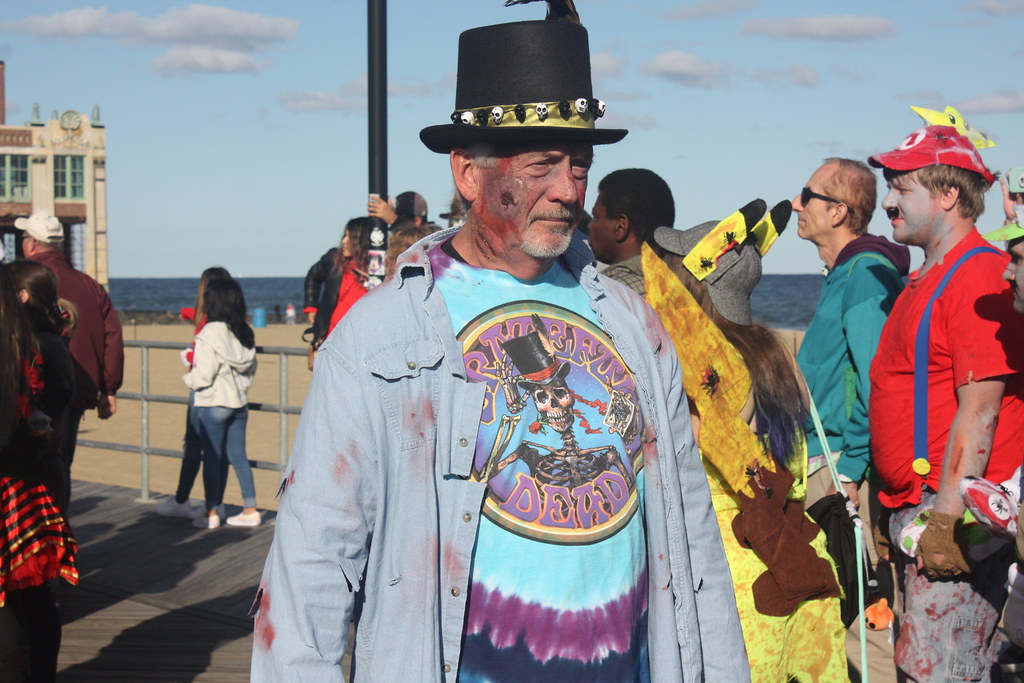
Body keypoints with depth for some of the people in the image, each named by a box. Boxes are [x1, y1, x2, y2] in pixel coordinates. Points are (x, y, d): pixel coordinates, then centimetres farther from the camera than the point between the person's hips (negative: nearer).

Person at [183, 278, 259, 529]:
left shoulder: (210, 333, -17)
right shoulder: (244, 333, 4)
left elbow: (203, 374, -18)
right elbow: (251, 367, 12)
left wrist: (188, 378, 1)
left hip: (213, 403, -7)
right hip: (239, 402, 7)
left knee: (212, 458, 1)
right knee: (238, 455, 12)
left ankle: (212, 513, 6)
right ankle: (250, 510, 13)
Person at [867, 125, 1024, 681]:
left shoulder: (979, 278, -15)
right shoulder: (926, 280, 17)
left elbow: (979, 410, -21)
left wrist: (948, 517, -23)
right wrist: (895, 510, 19)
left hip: (957, 515, -10)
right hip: (914, 511, 10)